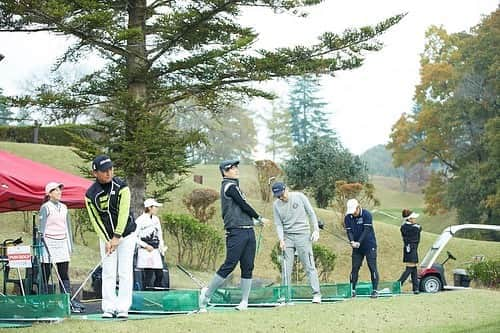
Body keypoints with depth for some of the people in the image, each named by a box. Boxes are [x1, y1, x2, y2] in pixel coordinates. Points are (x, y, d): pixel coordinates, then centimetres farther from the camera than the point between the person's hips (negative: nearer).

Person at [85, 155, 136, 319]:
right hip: (106, 237, 2)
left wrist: (117, 237, -20)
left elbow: (123, 213, -18)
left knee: (125, 272, -3)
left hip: (126, 234, -2)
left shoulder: (121, 186, -16)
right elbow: (96, 219, -6)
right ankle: (109, 308, 2)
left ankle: (123, 308, -1)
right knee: (108, 273, -1)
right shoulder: (91, 194, -9)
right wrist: (106, 241, -13)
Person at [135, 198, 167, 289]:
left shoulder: (156, 219, 15)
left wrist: (162, 246, 10)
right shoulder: (140, 220, -8)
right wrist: (146, 246, -14)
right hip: (145, 251, -7)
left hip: (156, 251, 7)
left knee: (160, 274, 1)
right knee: (149, 274, -12)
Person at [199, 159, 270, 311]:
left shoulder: (233, 186, 23)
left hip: (248, 231, 9)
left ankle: (244, 302, 3)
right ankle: (206, 294, 0)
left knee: (248, 267, 3)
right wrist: (259, 218, 1)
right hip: (236, 232, -9)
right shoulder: (230, 186, -6)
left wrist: (255, 221, 20)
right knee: (229, 265, -10)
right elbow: (244, 205, -10)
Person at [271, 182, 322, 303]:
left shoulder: (299, 197, -4)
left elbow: (311, 213, 1)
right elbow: (278, 224, 3)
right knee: (286, 268, 1)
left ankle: (316, 294, -7)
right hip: (287, 237, 3)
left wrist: (316, 230, -6)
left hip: (303, 235, -3)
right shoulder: (276, 205, 3)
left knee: (309, 266, -6)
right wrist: (281, 240, -10)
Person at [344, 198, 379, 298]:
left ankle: (375, 290, -3)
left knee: (372, 267, -5)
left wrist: (359, 242, -28)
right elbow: (349, 231, -5)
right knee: (354, 268, 1)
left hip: (369, 246, -4)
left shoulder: (367, 215, -13)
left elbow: (366, 230, -19)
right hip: (357, 248, 4)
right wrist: (352, 241, -25)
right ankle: (352, 290, 6)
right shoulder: (348, 218, -1)